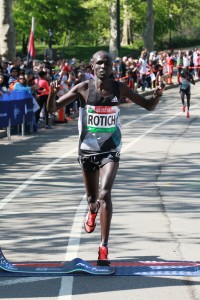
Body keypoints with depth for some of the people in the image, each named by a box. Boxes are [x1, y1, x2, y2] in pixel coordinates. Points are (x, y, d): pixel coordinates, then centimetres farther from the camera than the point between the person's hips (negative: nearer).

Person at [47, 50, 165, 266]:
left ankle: (104, 247, -19)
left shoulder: (119, 88, -5)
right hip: (88, 149, 1)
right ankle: (92, 212, 57)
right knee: (92, 197, 17)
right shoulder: (83, 89, -8)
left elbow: (148, 106, 4)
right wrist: (52, 94, -30)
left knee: (105, 194, -20)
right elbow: (52, 109, -9)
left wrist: (156, 97, -19)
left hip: (110, 151, -1)